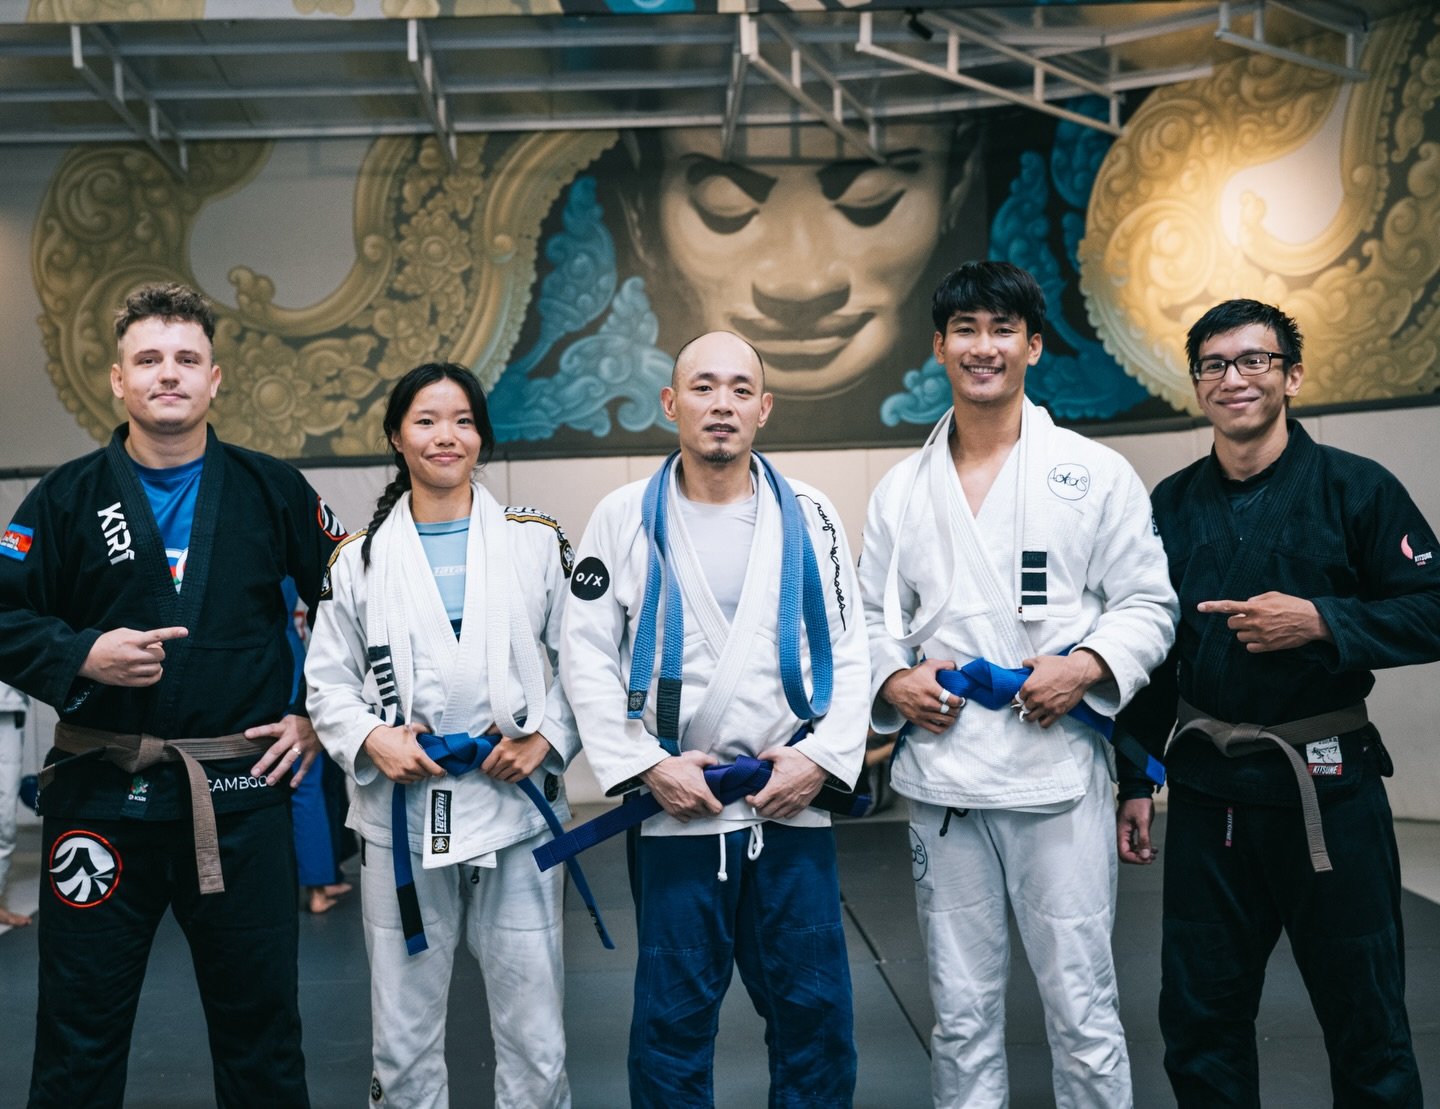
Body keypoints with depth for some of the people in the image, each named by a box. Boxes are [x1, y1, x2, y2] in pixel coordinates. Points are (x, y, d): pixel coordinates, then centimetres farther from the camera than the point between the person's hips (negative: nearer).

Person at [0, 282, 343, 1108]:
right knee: (82, 1026, 12)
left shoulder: (274, 491, 4)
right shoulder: (68, 499, 2)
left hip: (241, 794, 0)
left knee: (261, 1024, 12)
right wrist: (82, 655, -14)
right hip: (102, 797, 0)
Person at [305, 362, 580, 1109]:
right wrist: (371, 739, -10)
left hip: (516, 811, -1)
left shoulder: (537, 541, 5)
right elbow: (327, 680, 8)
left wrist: (548, 738, -11)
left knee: (537, 1044, 5)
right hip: (401, 820, 1)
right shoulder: (358, 557, 7)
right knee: (403, 1042, 10)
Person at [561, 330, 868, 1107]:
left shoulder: (810, 517, 6)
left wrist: (823, 756, -7)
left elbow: (849, 651, 5)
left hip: (792, 803, 2)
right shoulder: (623, 518, 2)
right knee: (673, 1018, 7)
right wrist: (647, 765, -10)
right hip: (674, 808, -1)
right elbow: (587, 659, -2)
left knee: (815, 1014, 8)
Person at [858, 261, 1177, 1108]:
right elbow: (874, 618, 15)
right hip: (941, 774, 3)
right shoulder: (901, 491, 11)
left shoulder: (1094, 474, 3)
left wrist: (1086, 666, -15)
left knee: (1082, 1008, 2)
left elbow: (1149, 603, 3)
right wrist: (892, 681, -5)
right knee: (961, 1013, 11)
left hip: (1058, 770, -3)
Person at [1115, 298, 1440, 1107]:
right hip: (1208, 790, 3)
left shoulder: (1355, 488, -5)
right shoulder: (1173, 506, 6)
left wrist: (1319, 621, -20)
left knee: (1365, 1018, 9)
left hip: (1327, 788, -3)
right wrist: (1134, 782, 10)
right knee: (1199, 1017, 12)